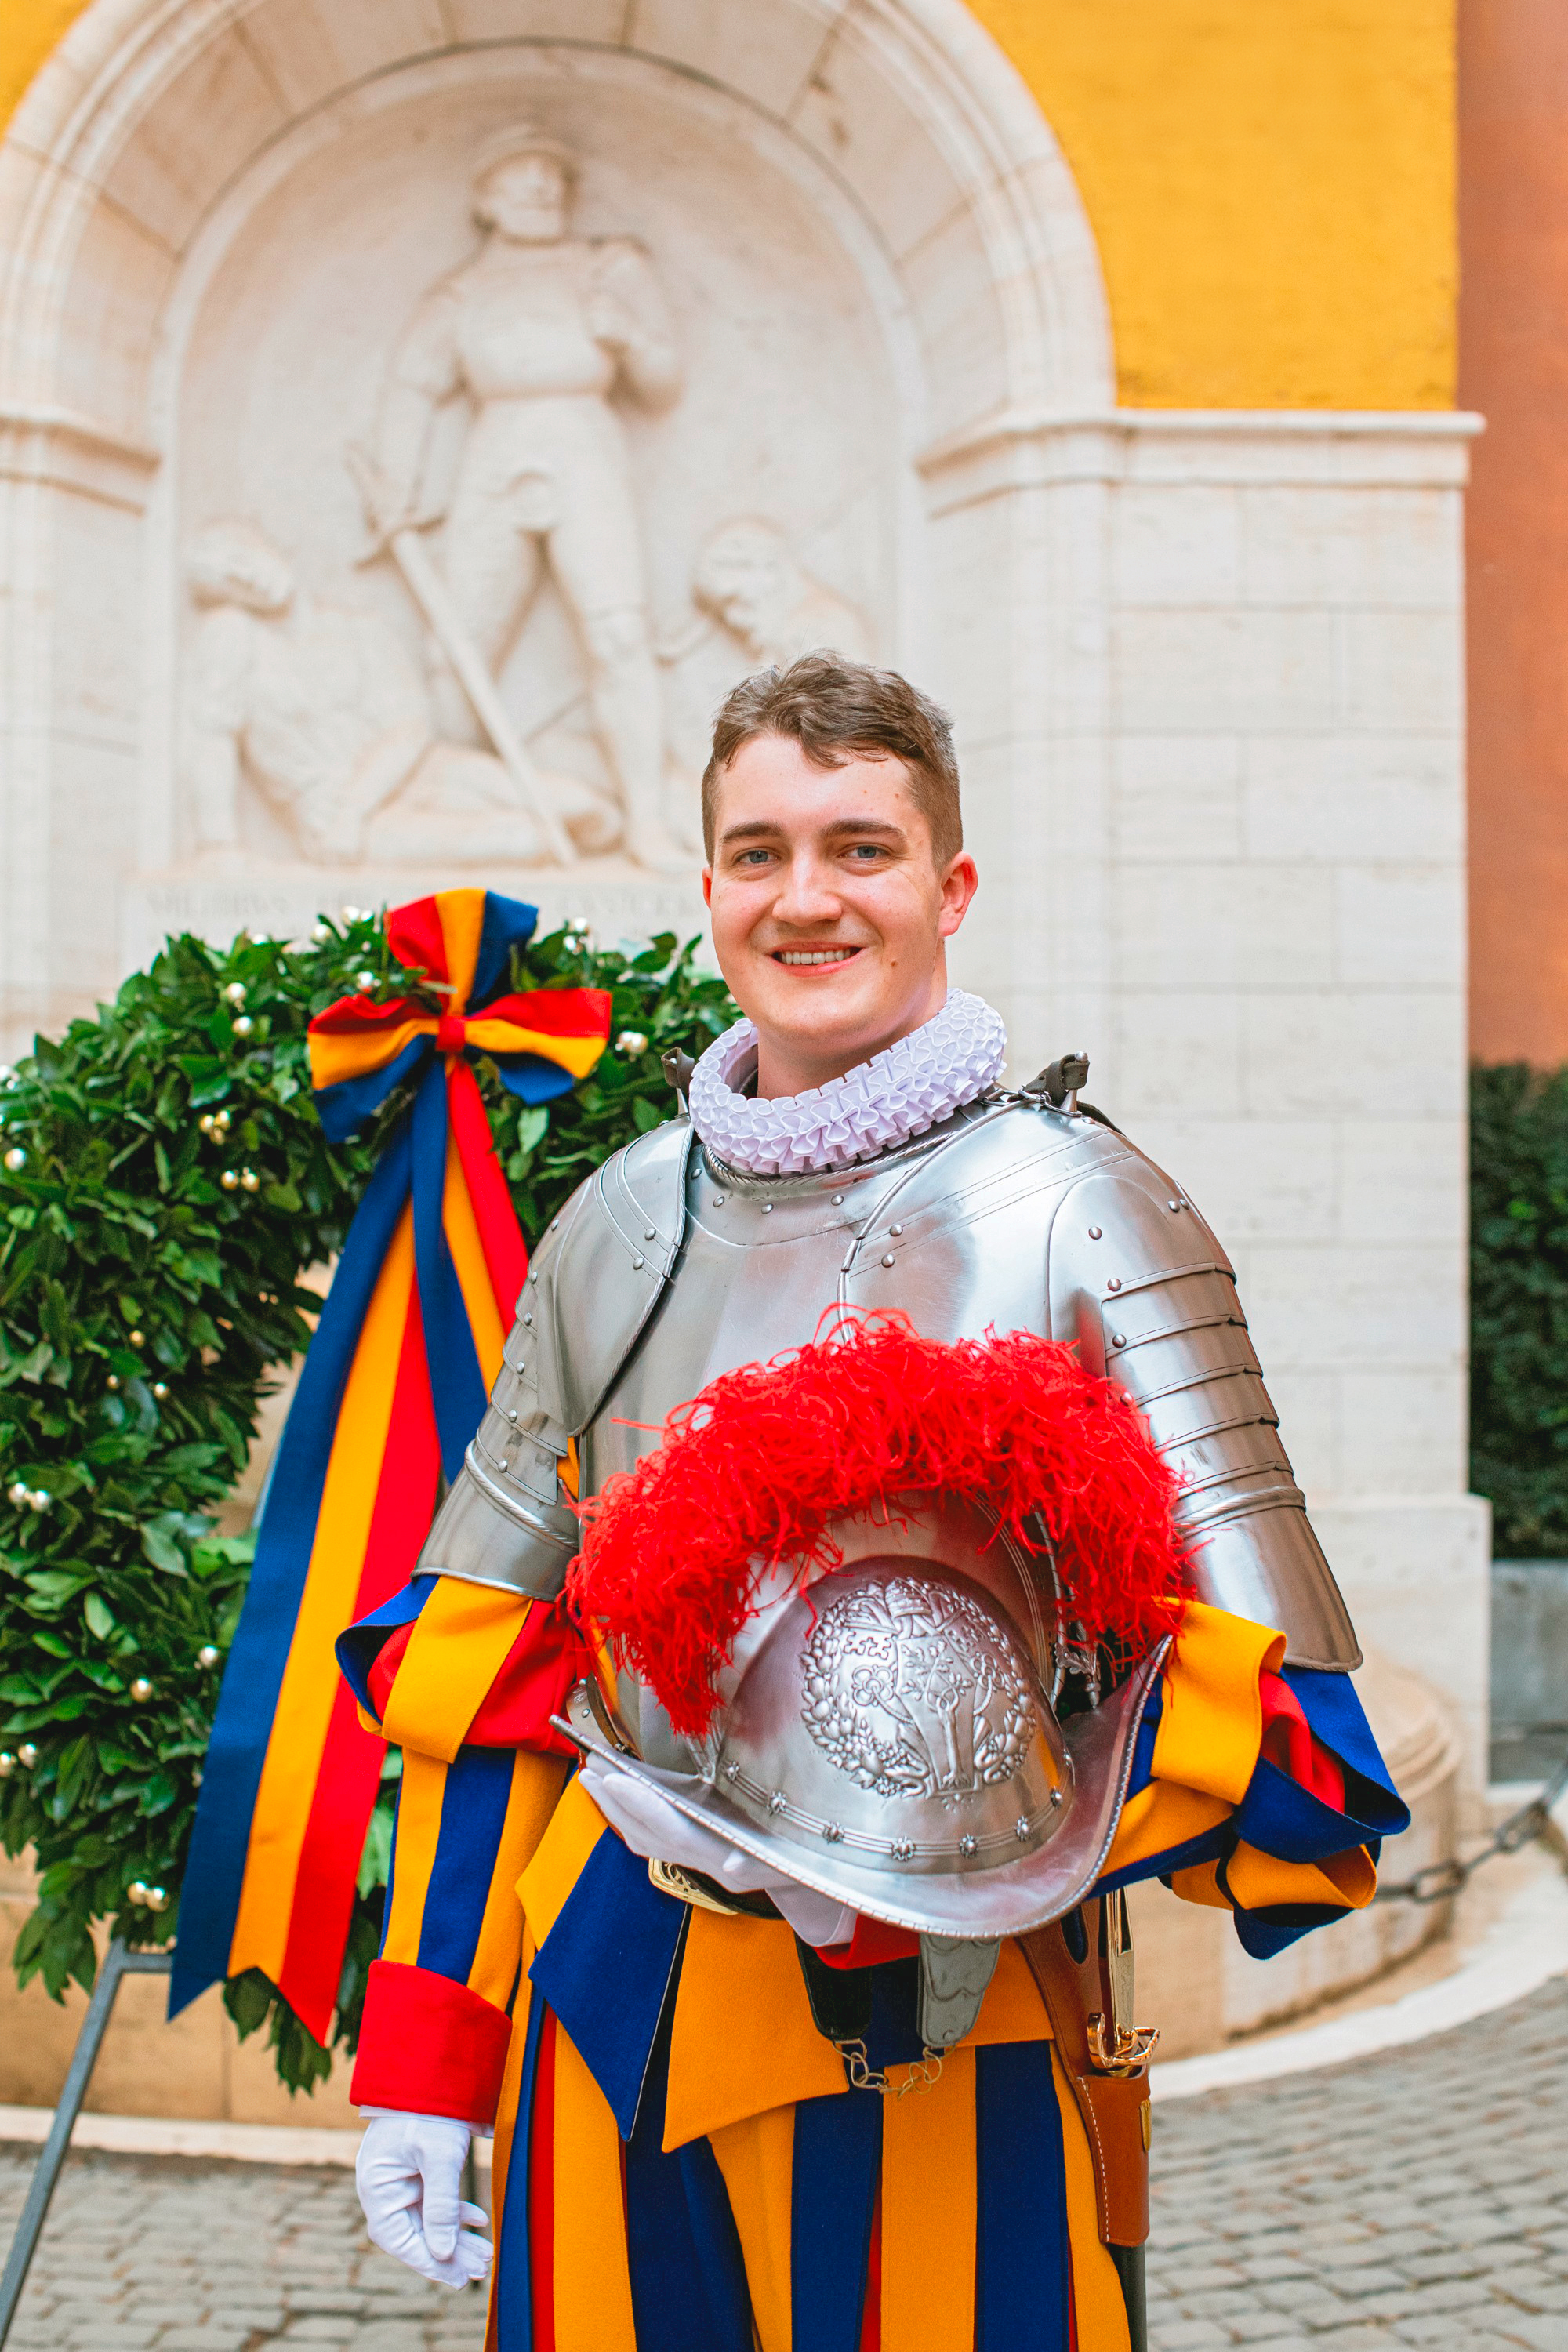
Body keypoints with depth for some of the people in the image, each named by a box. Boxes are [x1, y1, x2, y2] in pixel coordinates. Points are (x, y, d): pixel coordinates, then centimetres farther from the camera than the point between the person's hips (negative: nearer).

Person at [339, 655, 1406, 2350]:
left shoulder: (1074, 1214, -6)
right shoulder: (624, 1223, 9)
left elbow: (1263, 1703, -11)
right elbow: (479, 1655, 12)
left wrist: (993, 1816, -25)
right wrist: (418, 2069, 8)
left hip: (950, 2035, -4)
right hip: (612, 2016, 4)